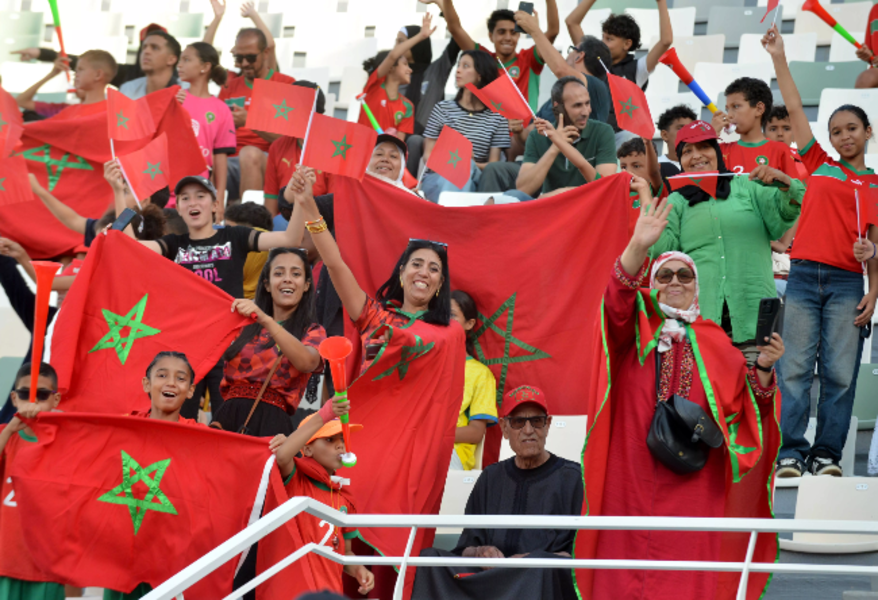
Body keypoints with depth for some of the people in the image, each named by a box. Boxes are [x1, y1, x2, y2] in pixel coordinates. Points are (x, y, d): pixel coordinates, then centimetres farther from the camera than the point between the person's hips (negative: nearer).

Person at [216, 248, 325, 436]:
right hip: (227, 417, 2)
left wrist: (265, 320, -21)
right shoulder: (246, 325, 20)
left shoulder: (312, 332, 12)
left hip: (270, 423, -2)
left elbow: (307, 362, -13)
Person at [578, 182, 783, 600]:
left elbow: (748, 406, 12)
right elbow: (618, 300, -13)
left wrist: (763, 368, -7)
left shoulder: (715, 343, 16)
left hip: (694, 482, 1)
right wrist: (639, 247, -30)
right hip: (635, 470, -1)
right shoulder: (636, 327, 10)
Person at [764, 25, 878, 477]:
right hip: (804, 274, 1)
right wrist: (779, 58, 7)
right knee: (795, 368, -4)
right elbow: (794, 109, 11)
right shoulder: (819, 166, 14)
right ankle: (790, 453, -4)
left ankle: (827, 454, 0)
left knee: (840, 373, -3)